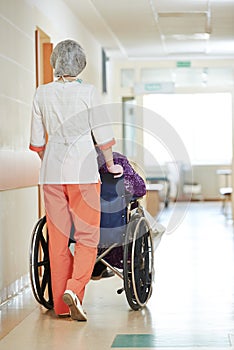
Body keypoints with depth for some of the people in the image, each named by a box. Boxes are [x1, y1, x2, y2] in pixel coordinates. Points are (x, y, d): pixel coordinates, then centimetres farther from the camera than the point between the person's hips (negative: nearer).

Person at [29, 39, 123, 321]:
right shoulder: (88, 92, -5)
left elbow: (37, 139, 10)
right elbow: (102, 133, -2)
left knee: (57, 237, 8)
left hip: (51, 169, 4)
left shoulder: (42, 93, 4)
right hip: (83, 169, -3)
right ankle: (74, 288, -18)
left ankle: (61, 304, 12)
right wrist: (110, 164, 12)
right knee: (87, 236, 2)